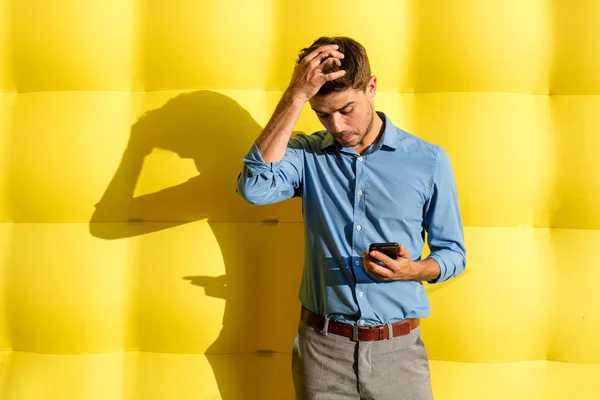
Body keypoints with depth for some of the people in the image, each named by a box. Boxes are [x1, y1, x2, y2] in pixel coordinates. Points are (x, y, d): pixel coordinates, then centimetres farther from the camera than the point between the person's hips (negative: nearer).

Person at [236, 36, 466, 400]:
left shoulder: (429, 161, -3)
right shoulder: (306, 155, -3)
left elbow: (453, 253, 4)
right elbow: (255, 188, -24)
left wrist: (414, 270, -17)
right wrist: (295, 97, -24)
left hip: (398, 348, 0)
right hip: (322, 347, 1)